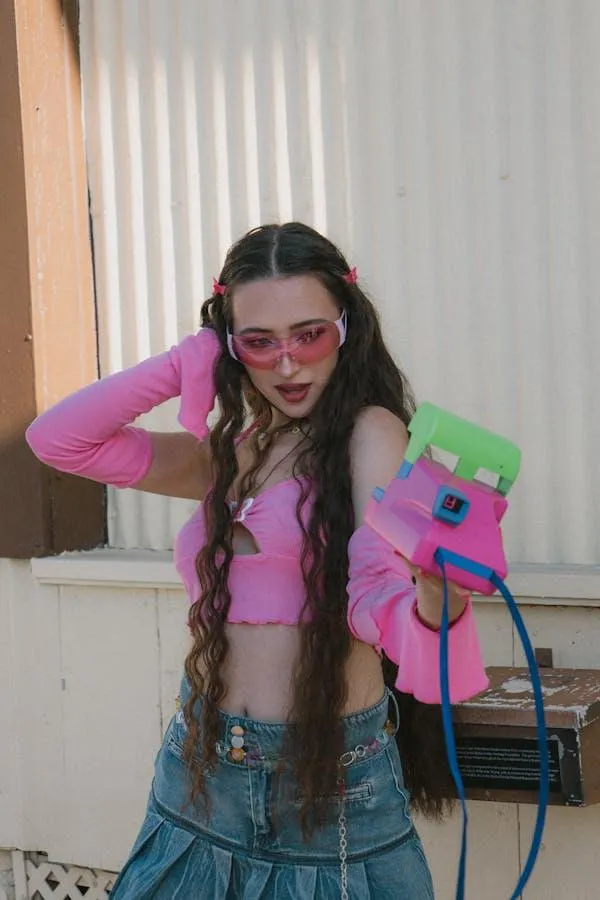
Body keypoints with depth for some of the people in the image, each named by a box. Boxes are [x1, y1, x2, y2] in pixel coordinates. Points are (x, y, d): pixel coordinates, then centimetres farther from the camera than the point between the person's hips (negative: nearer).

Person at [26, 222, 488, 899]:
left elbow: (382, 590, -24)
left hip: (333, 778, -5)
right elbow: (56, 438, 6)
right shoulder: (226, 453, 11)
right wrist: (186, 363, 0)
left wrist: (436, 599, -47)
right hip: (202, 768, 5)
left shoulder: (370, 431, -7)